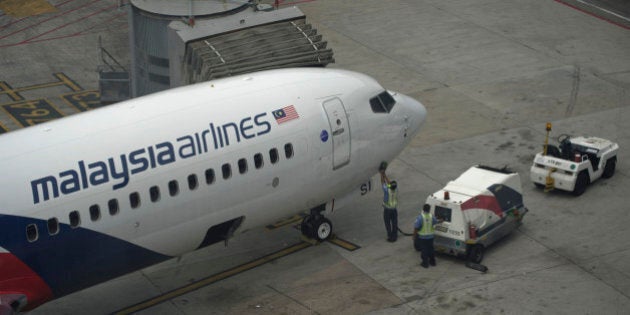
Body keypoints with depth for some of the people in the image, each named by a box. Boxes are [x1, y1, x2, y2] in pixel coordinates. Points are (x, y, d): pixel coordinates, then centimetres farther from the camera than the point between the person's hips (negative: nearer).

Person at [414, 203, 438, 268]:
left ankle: (425, 263, 15)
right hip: (430, 236, 4)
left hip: (422, 237, -4)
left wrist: (414, 235, -7)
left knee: (424, 250, 8)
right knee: (430, 249, 20)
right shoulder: (431, 217, -9)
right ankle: (432, 261, 31)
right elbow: (436, 222, 12)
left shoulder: (420, 217, -22)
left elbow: (416, 228, -22)